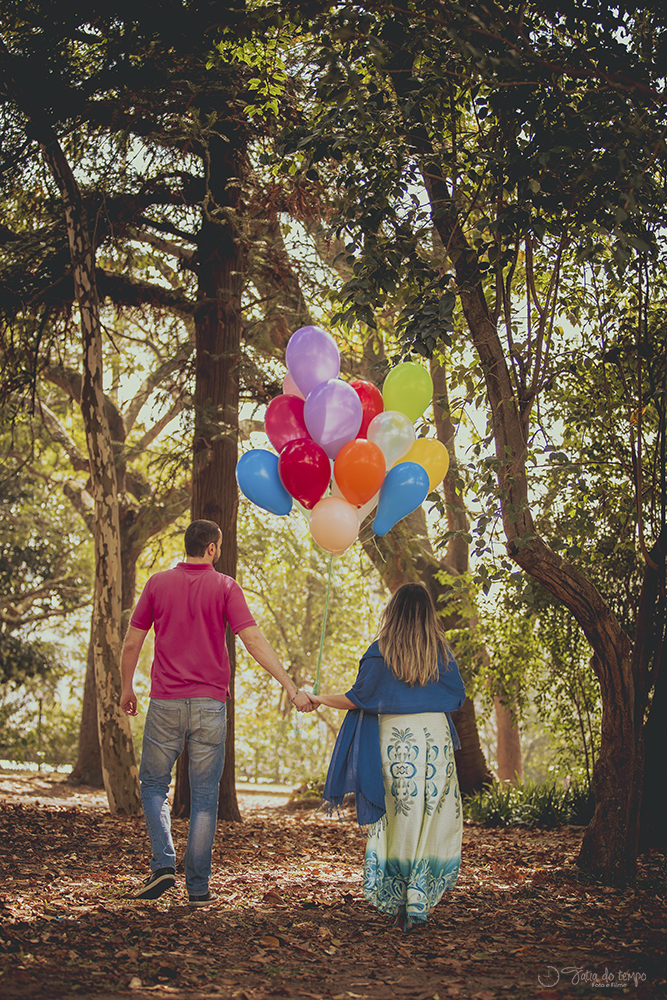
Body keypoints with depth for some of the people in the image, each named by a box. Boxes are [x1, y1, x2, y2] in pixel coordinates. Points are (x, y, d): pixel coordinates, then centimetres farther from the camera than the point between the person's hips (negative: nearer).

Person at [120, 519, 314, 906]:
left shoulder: (158, 584, 2)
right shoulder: (225, 587, -3)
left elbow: (132, 644, 5)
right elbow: (255, 642, -11)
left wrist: (127, 689, 20)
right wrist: (292, 688, -10)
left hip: (166, 702, 1)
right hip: (209, 705, -1)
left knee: (154, 785, 16)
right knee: (205, 796, 6)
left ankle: (163, 864, -2)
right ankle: (198, 887, 8)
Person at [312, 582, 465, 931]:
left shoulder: (380, 651, -4)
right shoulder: (442, 652, 3)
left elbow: (357, 699, -3)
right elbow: (458, 698, 11)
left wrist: (319, 699, 12)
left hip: (394, 741, -1)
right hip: (436, 739, 1)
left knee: (397, 822, 7)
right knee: (433, 822, 5)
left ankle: (399, 903, 8)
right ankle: (419, 903, 1)